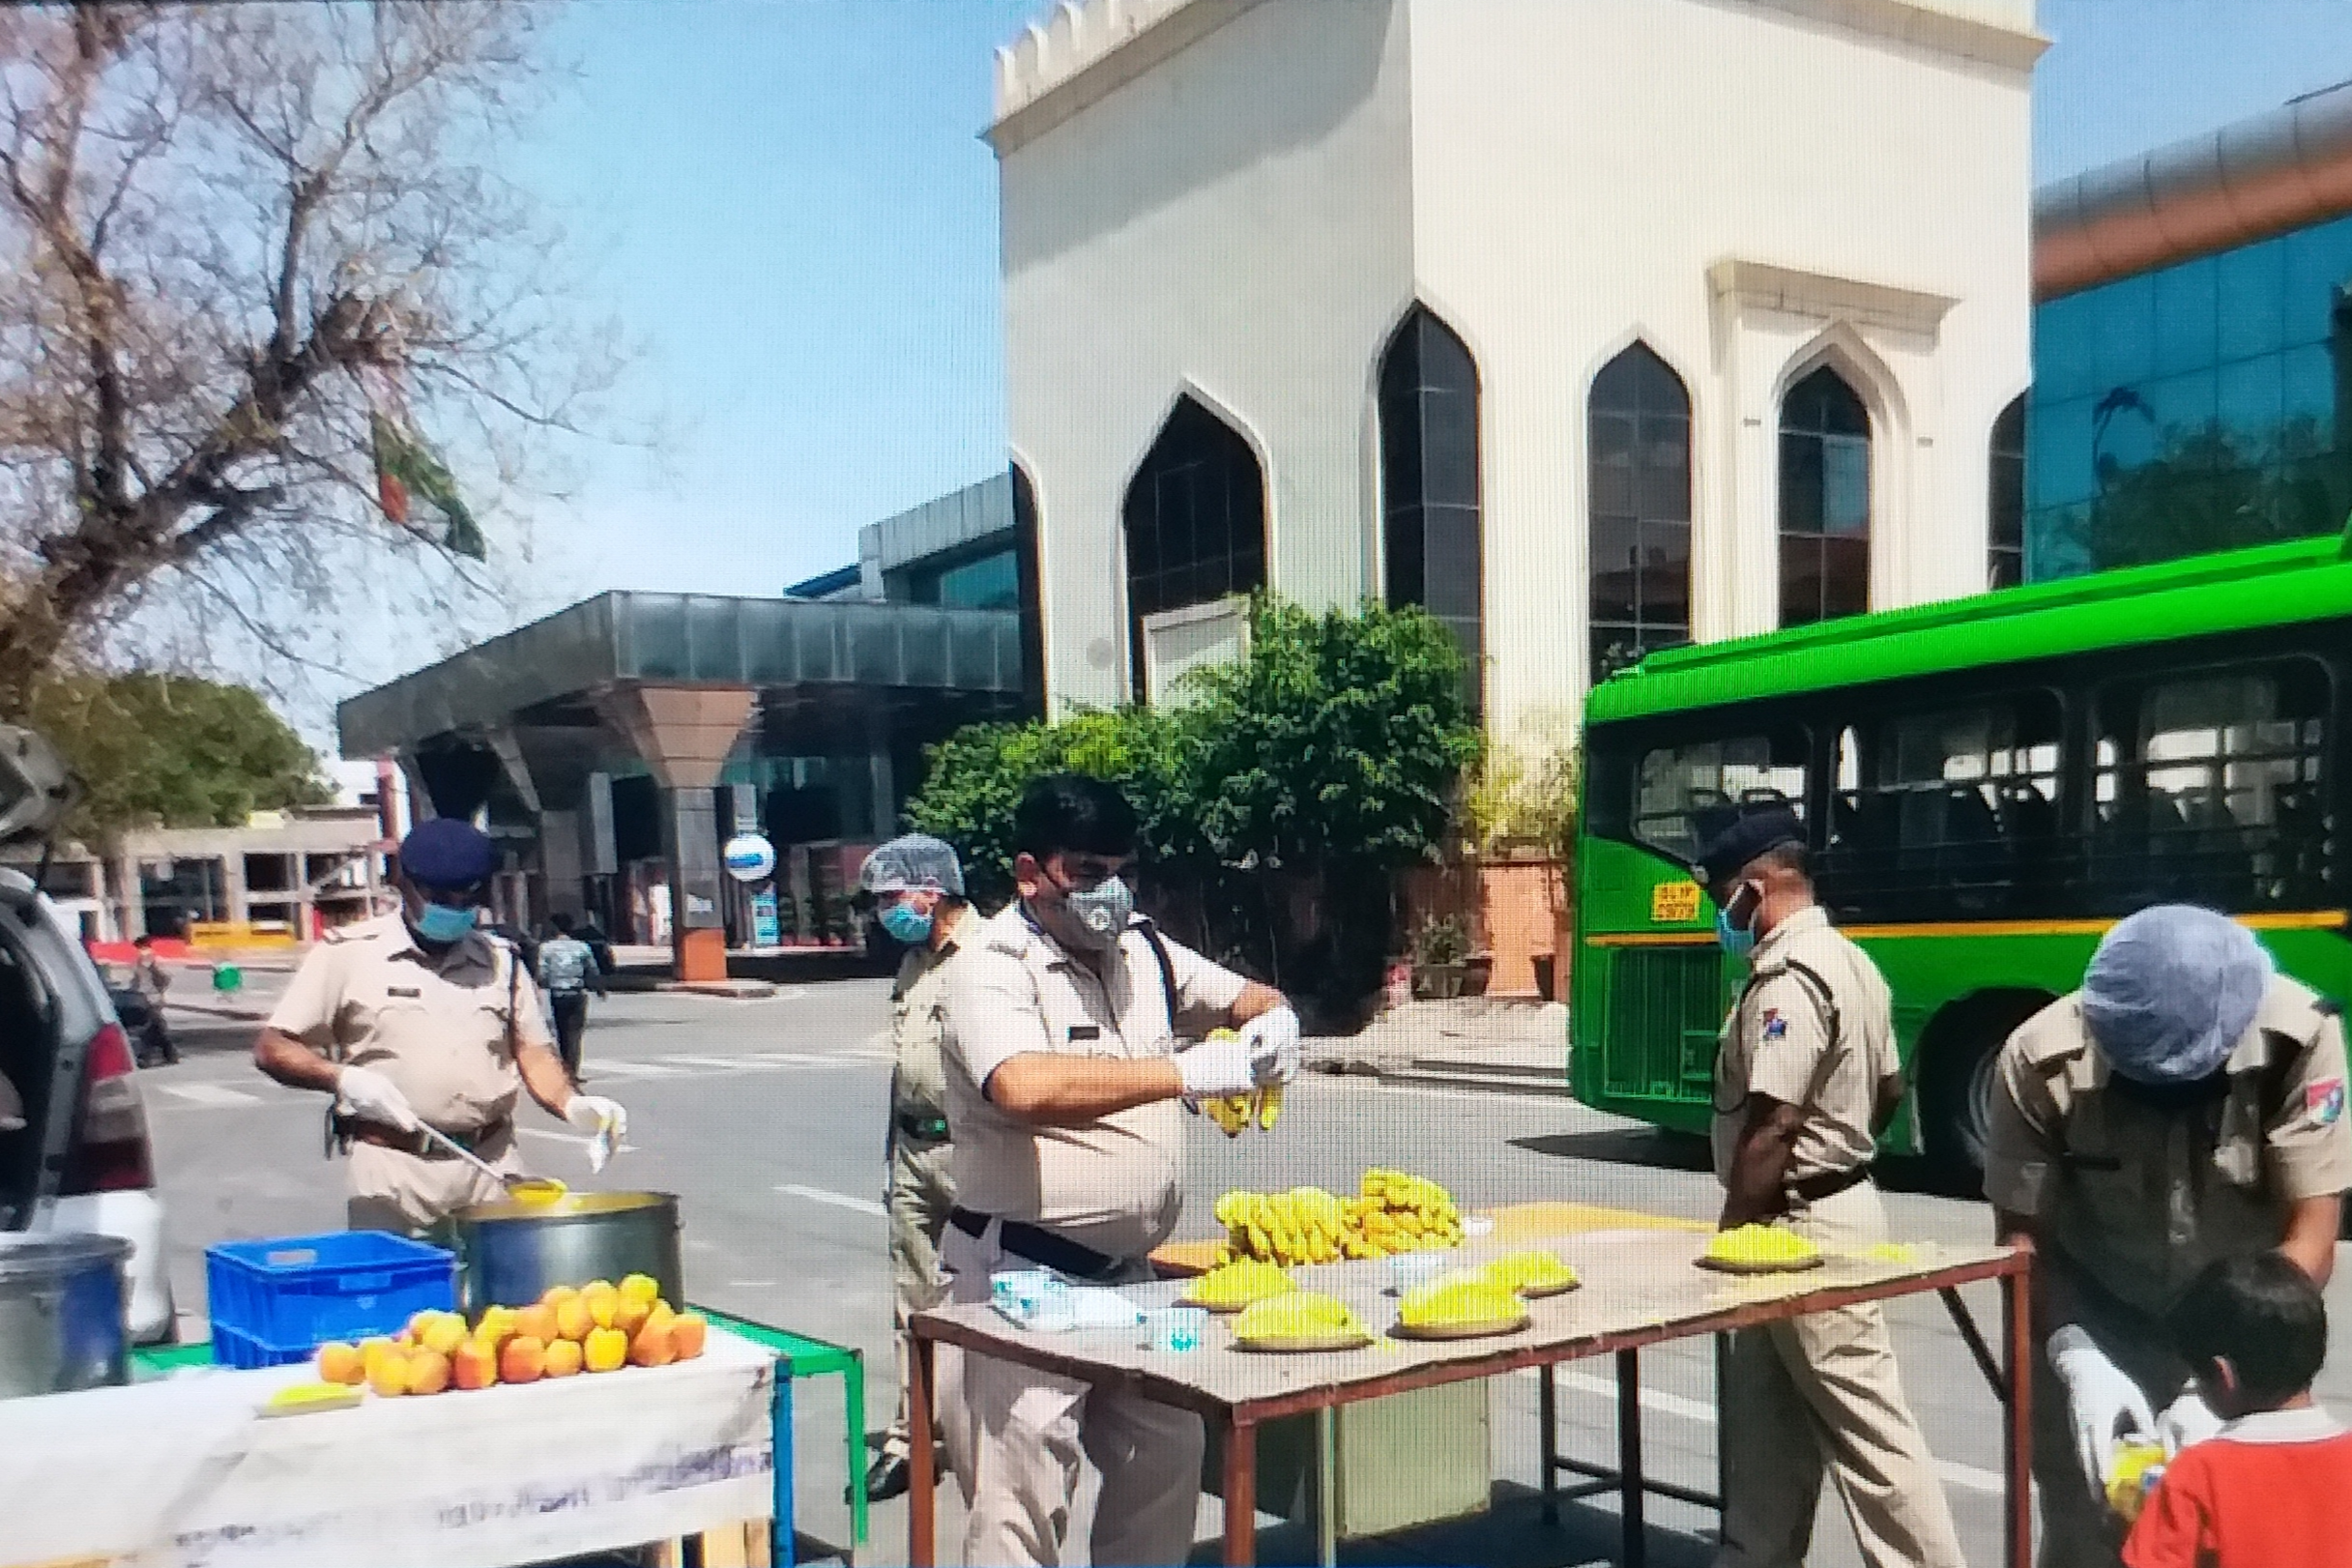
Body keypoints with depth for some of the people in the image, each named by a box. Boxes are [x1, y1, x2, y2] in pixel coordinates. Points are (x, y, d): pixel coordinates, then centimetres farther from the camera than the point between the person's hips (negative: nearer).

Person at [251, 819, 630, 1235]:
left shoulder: (501, 962, 14)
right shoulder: (348, 954, 3)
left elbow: (533, 1052, 13)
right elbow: (272, 1049, 2)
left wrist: (572, 1104, -7)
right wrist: (342, 1078, -15)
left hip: (493, 1164, 3)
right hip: (394, 1169, -3)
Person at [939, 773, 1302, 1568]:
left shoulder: (1142, 951, 10)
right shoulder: (991, 968, -13)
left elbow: (1248, 996, 21)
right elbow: (1025, 1085, -33)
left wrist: (1272, 1020, -4)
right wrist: (1190, 1071, -34)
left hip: (1127, 1271, 8)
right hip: (1022, 1273, -7)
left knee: (1166, 1457, 15)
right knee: (1019, 1500, -5)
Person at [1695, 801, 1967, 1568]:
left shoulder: (1789, 978, -21)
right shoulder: (1848, 961, 11)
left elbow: (1772, 1129, -25)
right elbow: (1888, 1088, 20)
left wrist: (1728, 1238, -17)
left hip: (1802, 1225, -11)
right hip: (1838, 1201, 11)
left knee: (1867, 1425, -4)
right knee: (1765, 1417, 17)